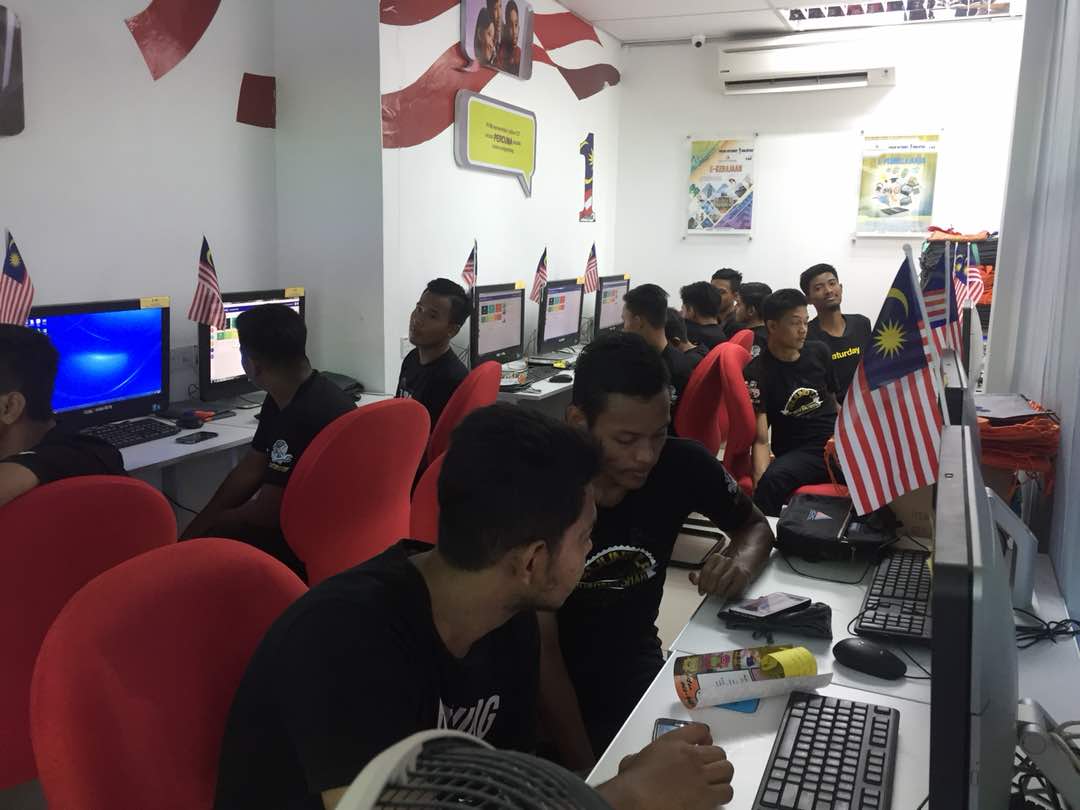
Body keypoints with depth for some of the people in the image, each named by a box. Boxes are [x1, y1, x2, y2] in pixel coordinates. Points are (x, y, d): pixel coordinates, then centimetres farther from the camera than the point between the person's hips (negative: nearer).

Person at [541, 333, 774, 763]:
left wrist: (741, 563, -17)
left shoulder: (682, 464, -14)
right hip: (555, 678, -3)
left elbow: (754, 526, 6)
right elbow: (542, 648, -21)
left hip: (636, 662, 4)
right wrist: (583, 770, -26)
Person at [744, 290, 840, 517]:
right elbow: (761, 439, -12)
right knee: (771, 482, -37)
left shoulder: (819, 352, 10)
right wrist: (760, 481, -28)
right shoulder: (757, 374, -6)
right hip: (799, 451, -4)